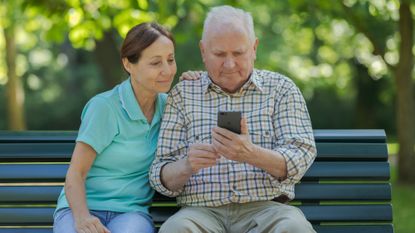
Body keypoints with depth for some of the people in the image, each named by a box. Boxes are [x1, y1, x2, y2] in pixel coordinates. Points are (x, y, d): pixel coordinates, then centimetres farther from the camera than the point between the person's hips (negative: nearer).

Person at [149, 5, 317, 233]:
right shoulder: (182, 95, 11)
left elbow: (300, 159, -2)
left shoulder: (281, 88, 10)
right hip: (202, 211, 0)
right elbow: (160, 178, 8)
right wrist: (187, 166, -17)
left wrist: (252, 155, -22)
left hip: (265, 208, 0)